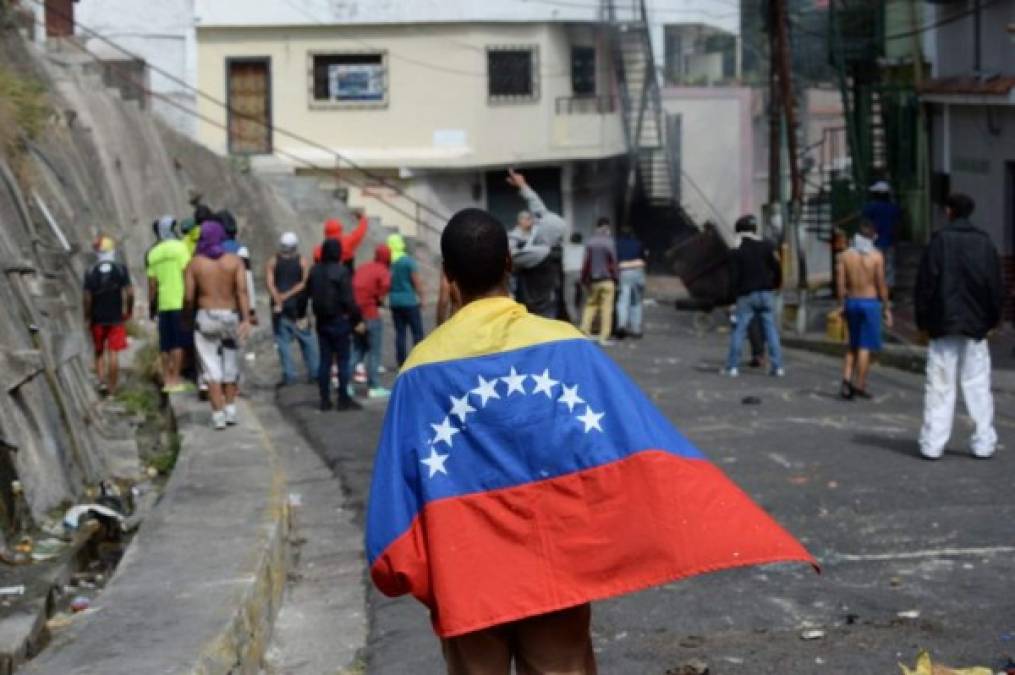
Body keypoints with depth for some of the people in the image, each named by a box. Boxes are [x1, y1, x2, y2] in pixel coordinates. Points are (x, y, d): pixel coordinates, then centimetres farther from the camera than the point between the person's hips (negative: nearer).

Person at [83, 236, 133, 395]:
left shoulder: (90, 273, -4)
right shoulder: (121, 269, -3)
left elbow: (87, 297, -7)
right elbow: (129, 292, -8)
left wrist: (87, 317, 4)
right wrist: (129, 309, 7)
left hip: (97, 318, 0)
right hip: (116, 317, 0)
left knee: (99, 352, 16)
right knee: (113, 352, 2)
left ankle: (101, 381, 2)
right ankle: (112, 387, 4)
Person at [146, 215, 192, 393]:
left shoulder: (153, 253, 11)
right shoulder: (179, 247, -5)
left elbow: (152, 282, 10)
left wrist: (151, 303, 17)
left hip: (163, 304, 5)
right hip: (180, 302, -5)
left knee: (165, 344, 9)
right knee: (178, 343, -3)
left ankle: (167, 379, 11)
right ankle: (175, 379, -6)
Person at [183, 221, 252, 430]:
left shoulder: (195, 263, -2)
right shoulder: (235, 260, -1)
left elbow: (189, 297, -5)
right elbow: (242, 291, -11)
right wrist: (246, 320, -15)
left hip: (206, 317, -1)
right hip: (231, 316, 1)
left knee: (211, 369, 2)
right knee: (231, 365, 16)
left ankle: (218, 415, -3)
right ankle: (230, 410, 17)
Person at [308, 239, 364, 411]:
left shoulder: (314, 271, 4)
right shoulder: (341, 272, -15)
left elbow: (308, 293, 9)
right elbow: (348, 300, -16)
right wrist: (357, 320, -11)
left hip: (322, 321, 6)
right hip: (339, 320, -6)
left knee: (325, 361, 9)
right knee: (343, 361, 1)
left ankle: (325, 400, 11)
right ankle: (344, 399, 2)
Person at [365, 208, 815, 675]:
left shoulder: (423, 369, -6)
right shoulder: (565, 346, -8)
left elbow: (401, 482, -6)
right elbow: (646, 447, -12)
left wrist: (401, 570, 5)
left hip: (463, 579, 0)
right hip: (556, 570, 0)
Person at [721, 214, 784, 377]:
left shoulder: (737, 253, -6)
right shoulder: (767, 247, 1)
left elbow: (734, 278, -7)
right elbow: (777, 269, 0)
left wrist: (737, 291, 8)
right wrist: (775, 285, 15)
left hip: (747, 296, -2)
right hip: (766, 294, 2)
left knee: (739, 330, 3)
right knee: (771, 329, 6)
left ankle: (732, 366, 2)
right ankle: (777, 366, 3)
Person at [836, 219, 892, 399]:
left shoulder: (844, 255, 1)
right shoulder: (876, 256, -8)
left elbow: (841, 285, 0)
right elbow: (881, 285, -8)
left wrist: (843, 305, 9)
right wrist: (886, 308, -1)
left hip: (851, 302, 4)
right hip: (870, 302, -4)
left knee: (853, 345, 16)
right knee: (865, 346, 2)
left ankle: (846, 379, 1)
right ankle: (860, 386, 2)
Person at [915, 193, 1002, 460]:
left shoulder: (939, 240, -6)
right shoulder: (985, 243, 4)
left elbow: (926, 282, -6)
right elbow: (995, 285, 6)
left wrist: (923, 320, 1)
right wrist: (992, 320, 14)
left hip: (943, 326, -2)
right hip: (976, 326, 2)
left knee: (939, 386, 1)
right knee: (978, 384, 7)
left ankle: (933, 444, -1)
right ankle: (984, 443, 6)